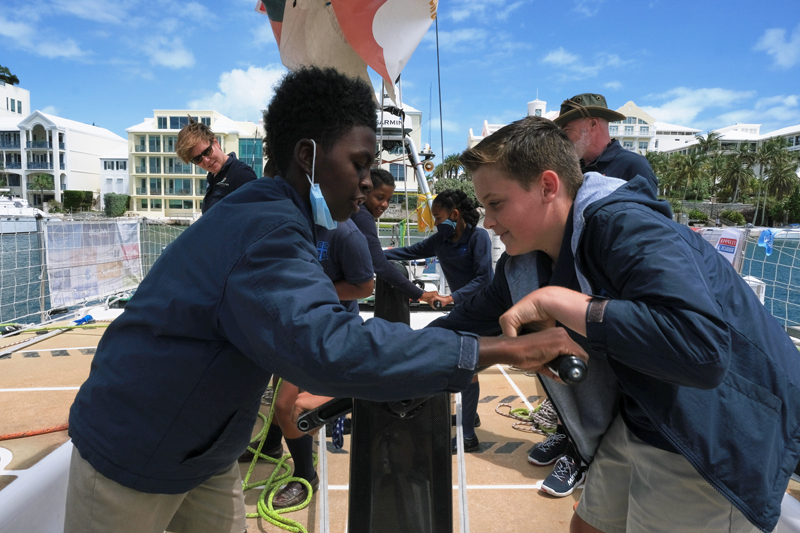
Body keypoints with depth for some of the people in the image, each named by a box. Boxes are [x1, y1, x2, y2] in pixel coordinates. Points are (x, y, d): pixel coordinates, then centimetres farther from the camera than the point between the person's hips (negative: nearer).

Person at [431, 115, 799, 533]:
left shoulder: (625, 226, -28)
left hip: (718, 437, -7)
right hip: (639, 419, 7)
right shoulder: (523, 263, -3)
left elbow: (702, 350, -41)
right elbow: (471, 320, 11)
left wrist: (556, 302, -37)